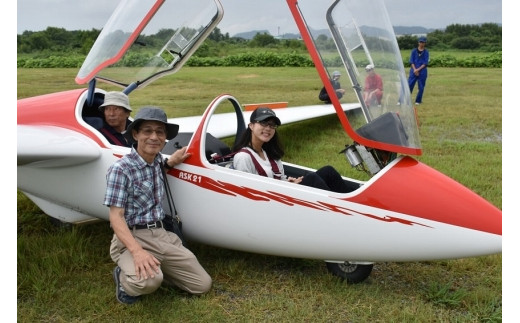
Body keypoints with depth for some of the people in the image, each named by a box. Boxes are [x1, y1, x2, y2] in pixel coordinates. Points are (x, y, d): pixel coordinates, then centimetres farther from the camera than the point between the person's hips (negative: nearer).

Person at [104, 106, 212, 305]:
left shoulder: (158, 161, 8)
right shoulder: (120, 169, -14)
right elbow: (116, 217, -17)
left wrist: (170, 163, 13)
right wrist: (137, 251, -32)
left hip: (161, 235, 7)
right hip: (132, 237, -6)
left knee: (202, 285, -1)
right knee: (148, 281, -36)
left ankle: (155, 269, 17)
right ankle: (124, 276, -1)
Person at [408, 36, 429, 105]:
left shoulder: (426, 52, 3)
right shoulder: (414, 51, 7)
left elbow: (425, 63, -3)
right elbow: (411, 61, 3)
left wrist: (418, 69, -13)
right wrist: (414, 69, -11)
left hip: (422, 72, -1)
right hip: (413, 71, 1)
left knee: (421, 87, 3)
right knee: (409, 85, -5)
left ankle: (418, 101, 14)